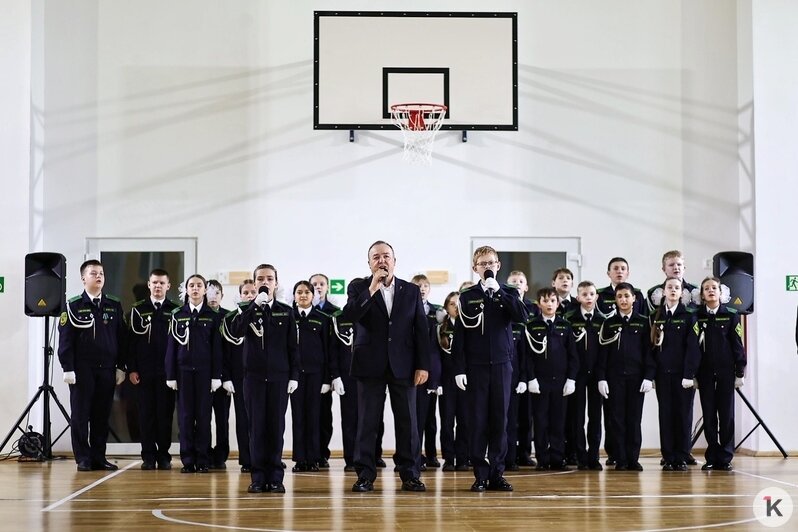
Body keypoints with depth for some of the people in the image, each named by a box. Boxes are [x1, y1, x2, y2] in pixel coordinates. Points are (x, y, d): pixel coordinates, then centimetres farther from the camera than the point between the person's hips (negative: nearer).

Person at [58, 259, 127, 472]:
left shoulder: (115, 306, 9)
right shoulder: (73, 306, 0)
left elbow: (122, 338, 10)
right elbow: (65, 340, -3)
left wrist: (121, 367, 5)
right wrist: (67, 368, -9)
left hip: (107, 369, 3)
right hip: (82, 369, -3)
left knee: (102, 415, 5)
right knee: (81, 415, 1)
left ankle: (99, 457, 11)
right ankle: (83, 458, 6)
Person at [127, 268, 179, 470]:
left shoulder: (175, 310, 5)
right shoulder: (138, 310, 7)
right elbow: (131, 341, 5)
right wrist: (131, 369, -2)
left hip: (167, 371, -1)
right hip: (144, 372, 1)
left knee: (166, 413, 1)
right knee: (146, 413, 2)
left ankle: (164, 455, 8)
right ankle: (148, 456, 8)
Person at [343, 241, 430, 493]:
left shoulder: (411, 291, 9)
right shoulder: (359, 287, 5)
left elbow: (421, 330, 7)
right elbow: (349, 314, -14)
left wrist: (423, 365, 0)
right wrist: (372, 289, -17)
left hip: (403, 365, 1)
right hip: (370, 365, -1)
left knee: (407, 421, 2)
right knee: (367, 422, 1)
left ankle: (410, 474, 9)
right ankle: (365, 475, 7)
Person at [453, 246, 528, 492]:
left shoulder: (508, 293, 8)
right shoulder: (467, 296, 6)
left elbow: (522, 316, -12)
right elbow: (460, 335, 3)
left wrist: (498, 291, -15)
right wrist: (459, 368, -4)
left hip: (502, 365, 1)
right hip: (475, 366, -1)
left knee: (500, 419, 2)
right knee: (478, 420, -1)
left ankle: (497, 474, 8)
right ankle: (480, 475, 4)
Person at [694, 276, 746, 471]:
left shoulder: (731, 315, 2)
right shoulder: (697, 316, 4)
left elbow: (738, 345, 1)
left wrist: (740, 372, -2)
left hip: (726, 371, -1)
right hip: (705, 372, 1)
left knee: (726, 414, 0)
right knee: (708, 415, 3)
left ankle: (725, 458, 5)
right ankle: (712, 457, 8)